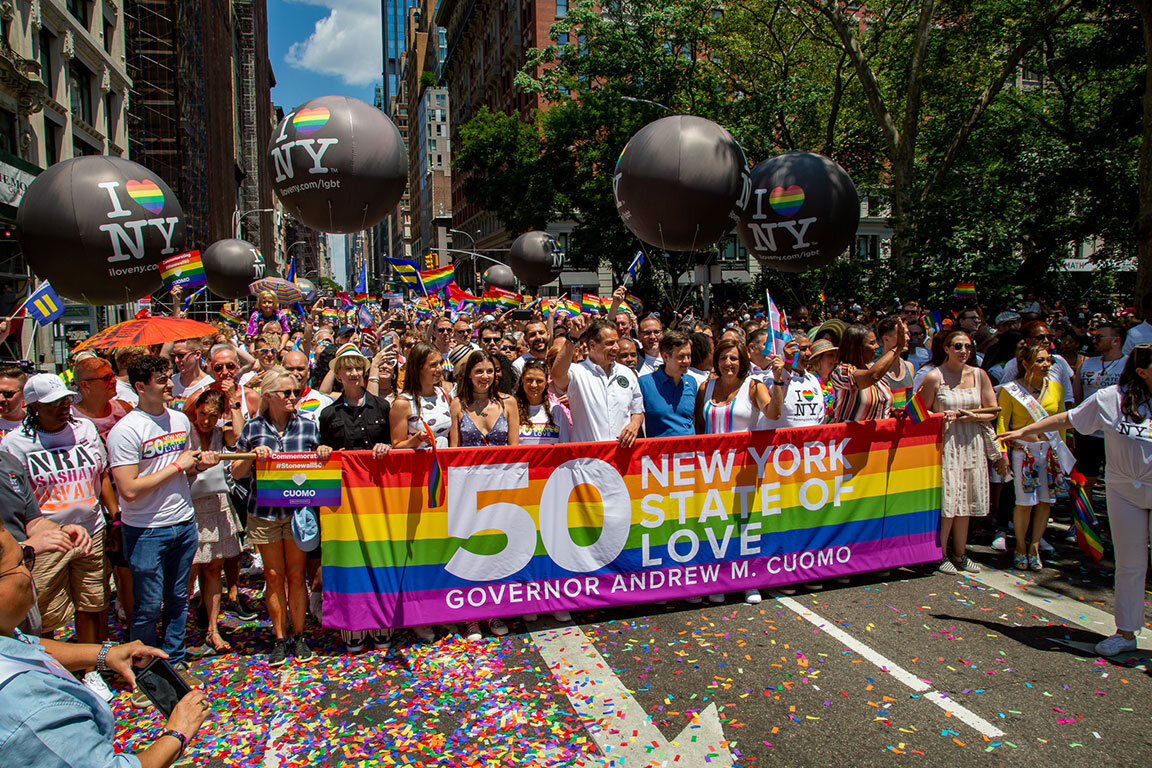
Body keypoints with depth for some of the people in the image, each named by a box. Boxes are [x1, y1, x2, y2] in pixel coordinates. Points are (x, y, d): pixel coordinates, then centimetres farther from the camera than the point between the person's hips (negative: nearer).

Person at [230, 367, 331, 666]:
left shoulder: (308, 426, 2)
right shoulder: (253, 427, 0)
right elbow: (236, 472, 5)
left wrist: (324, 454, -12)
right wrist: (253, 456, -15)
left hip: (298, 510, 0)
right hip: (263, 512, 0)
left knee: (296, 575, 5)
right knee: (274, 576, 7)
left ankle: (298, 636, 20)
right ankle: (280, 638, 21)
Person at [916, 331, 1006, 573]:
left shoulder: (979, 375, 6)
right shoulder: (934, 376, -5)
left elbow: (993, 412, 8)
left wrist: (973, 417, -10)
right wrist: (941, 416, -17)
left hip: (972, 443, 4)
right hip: (945, 442, -4)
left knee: (965, 499, 9)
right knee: (946, 500, -7)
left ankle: (959, 553, 21)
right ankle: (941, 555, 7)